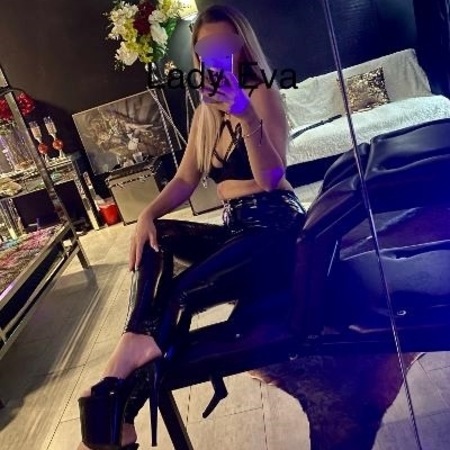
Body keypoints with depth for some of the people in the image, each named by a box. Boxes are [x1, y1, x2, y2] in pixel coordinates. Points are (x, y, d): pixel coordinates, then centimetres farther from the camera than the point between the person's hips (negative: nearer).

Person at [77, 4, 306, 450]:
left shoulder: (261, 94, -6)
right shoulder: (205, 110, 16)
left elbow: (270, 178, -20)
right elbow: (185, 180, 11)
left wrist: (246, 116, -35)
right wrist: (147, 214, -7)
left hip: (274, 229, -7)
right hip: (235, 231, 7)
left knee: (176, 294, -29)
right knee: (156, 239, -17)